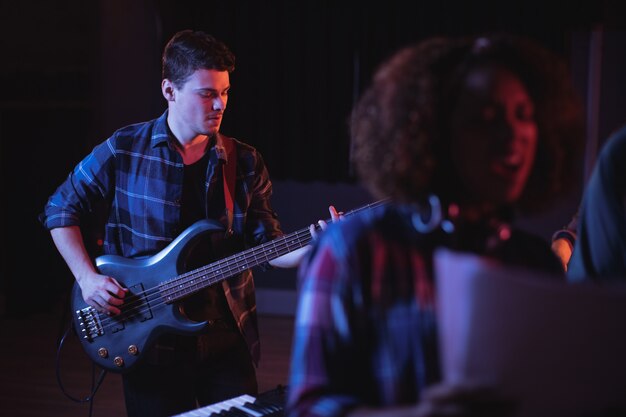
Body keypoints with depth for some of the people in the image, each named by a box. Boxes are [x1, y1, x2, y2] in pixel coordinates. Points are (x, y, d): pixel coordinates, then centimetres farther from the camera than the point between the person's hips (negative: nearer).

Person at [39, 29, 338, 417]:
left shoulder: (245, 163, 2)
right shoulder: (124, 150, -5)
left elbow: (267, 245, 1)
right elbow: (61, 209, 4)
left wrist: (315, 246, -18)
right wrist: (88, 277, -8)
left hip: (227, 337, 2)